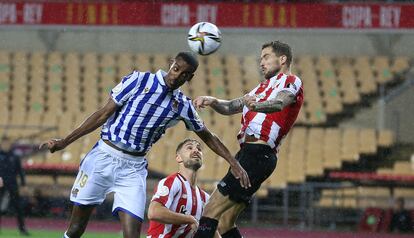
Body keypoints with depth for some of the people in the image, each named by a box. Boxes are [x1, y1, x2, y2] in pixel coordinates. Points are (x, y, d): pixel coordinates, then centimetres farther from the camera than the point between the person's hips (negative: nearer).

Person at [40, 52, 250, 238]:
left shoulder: (183, 106, 6)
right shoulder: (139, 80, -4)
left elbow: (207, 137, 21)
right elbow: (104, 114, -2)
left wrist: (234, 163, 14)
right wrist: (65, 142, -4)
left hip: (134, 167, 2)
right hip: (104, 156, -2)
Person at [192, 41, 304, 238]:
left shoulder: (290, 81, 0)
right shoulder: (265, 86, 29)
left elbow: (279, 103, -22)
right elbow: (230, 108, 28)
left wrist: (256, 105, -43)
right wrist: (212, 101, 6)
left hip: (257, 153, -9)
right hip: (247, 153, 9)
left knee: (211, 212, -14)